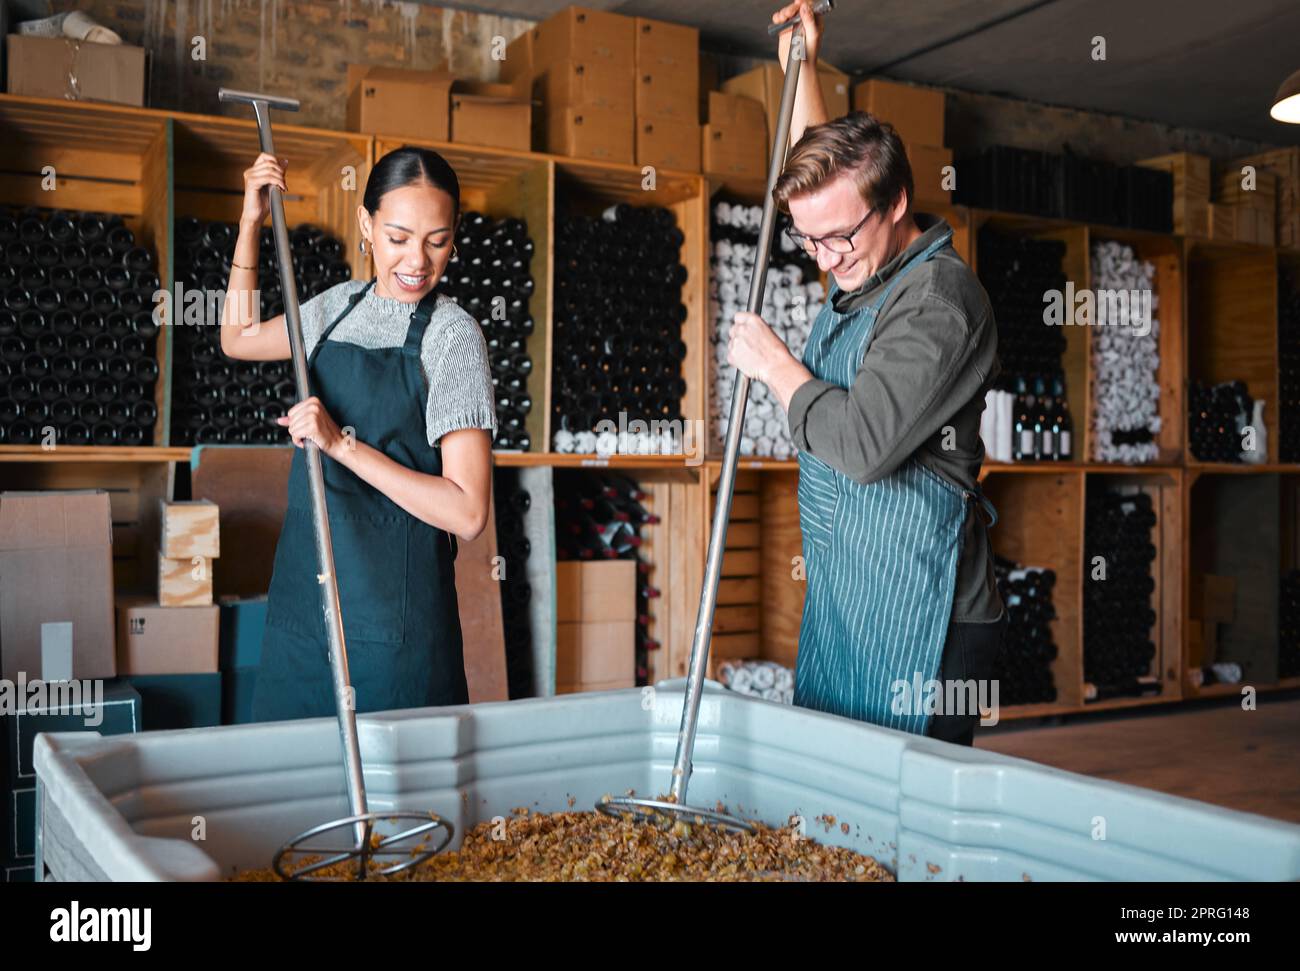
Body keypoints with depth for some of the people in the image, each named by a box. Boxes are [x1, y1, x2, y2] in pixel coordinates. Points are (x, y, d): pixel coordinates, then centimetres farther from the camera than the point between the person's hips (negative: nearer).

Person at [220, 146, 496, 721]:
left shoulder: (452, 335, -11)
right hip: (304, 595, 6)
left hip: (393, 613, -6)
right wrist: (251, 221, 14)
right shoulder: (340, 305, 8)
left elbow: (467, 513, -16)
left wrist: (343, 443, -21)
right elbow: (238, 340, 25)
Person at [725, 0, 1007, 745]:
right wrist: (802, 67, 31)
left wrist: (775, 364, -10)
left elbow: (862, 444, -25)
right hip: (846, 598, 10)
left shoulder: (938, 295, -16)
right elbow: (823, 175, 33)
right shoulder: (868, 270, 12)